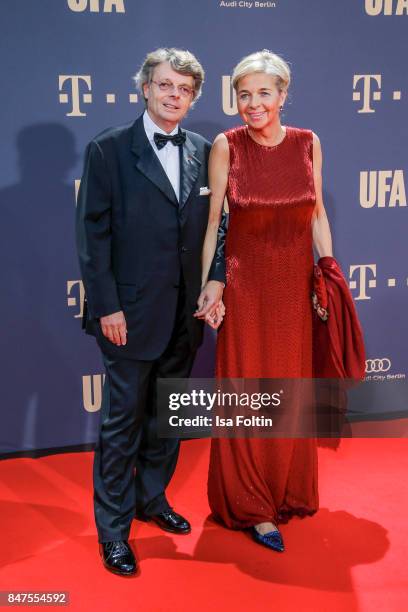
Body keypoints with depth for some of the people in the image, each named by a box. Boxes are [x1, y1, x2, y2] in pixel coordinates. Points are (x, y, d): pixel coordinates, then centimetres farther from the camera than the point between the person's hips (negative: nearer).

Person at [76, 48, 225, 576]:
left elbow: (212, 225, 10)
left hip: (185, 313, 5)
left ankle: (151, 498, 37)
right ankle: (112, 527, 21)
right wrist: (107, 306, -13)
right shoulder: (109, 149, -5)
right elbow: (93, 233, -8)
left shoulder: (203, 152, 7)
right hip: (132, 312, -4)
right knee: (123, 421, 5)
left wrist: (213, 281, -3)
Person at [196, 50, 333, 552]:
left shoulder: (307, 143, 2)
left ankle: (289, 490, 35)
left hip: (297, 284, 3)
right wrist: (208, 288, -9)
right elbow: (211, 221, -5)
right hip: (245, 284, -2)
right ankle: (251, 506, 23)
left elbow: (317, 214, 7)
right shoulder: (226, 146, -5)